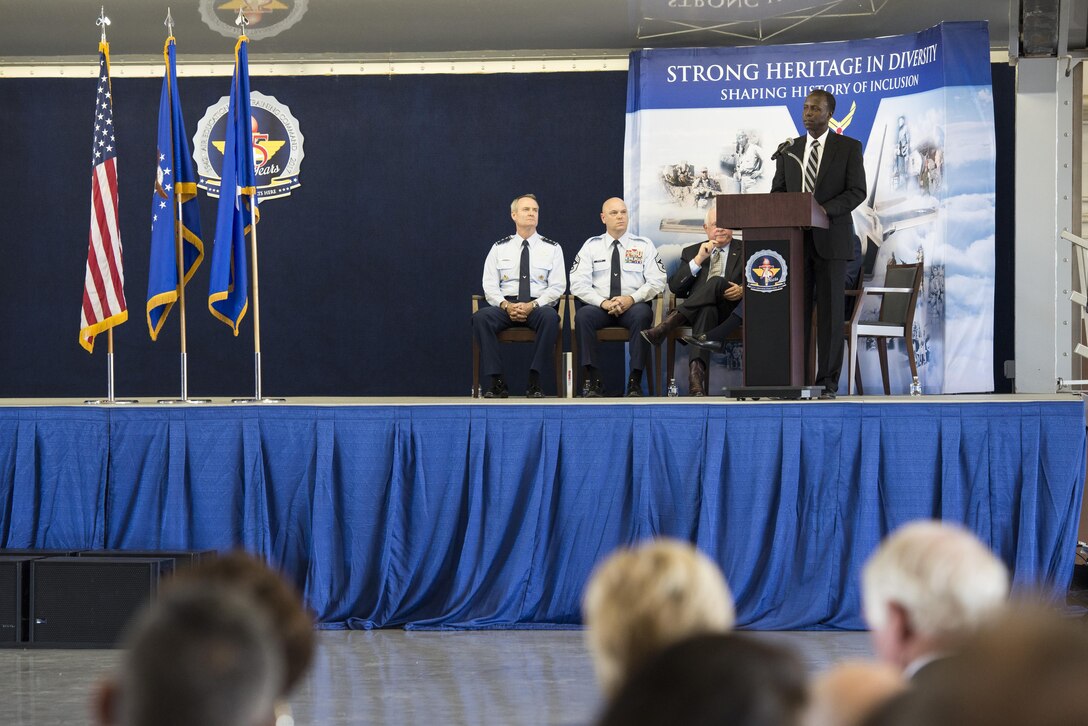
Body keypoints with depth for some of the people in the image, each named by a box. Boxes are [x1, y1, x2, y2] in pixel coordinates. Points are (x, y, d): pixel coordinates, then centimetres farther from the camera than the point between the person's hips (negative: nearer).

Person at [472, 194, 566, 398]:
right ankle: (497, 382, -29)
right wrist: (505, 305, -13)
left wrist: (532, 305, -15)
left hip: (538, 306, -1)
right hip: (505, 306, 1)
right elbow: (490, 286, 7)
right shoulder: (499, 248, 14)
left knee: (550, 316, -38)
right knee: (481, 317, -32)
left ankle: (534, 381, -31)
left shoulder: (552, 249, 11)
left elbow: (557, 287, 2)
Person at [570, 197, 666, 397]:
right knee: (583, 315, -32)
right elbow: (578, 283, 1)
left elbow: (657, 281, 1)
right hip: (600, 307, 1)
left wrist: (632, 299, -16)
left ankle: (635, 382, -33)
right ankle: (592, 382, -31)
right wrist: (603, 302, -15)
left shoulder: (644, 245, 10)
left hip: (633, 306, -1)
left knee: (642, 314, -36)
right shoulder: (591, 246, 11)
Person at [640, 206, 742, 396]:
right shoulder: (691, 252, 25)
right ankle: (696, 373, -56)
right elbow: (675, 287, 10)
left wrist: (742, 290, -13)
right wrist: (698, 260, -1)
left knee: (717, 281, -35)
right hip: (698, 309, 1)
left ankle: (668, 324, -46)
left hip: (728, 312, -1)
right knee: (707, 310, -39)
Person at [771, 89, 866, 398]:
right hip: (796, 240, 3)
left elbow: (857, 192, -7)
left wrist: (824, 209, -22)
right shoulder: (790, 150, 12)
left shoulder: (849, 147, 0)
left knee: (830, 311, -3)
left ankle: (827, 381, 0)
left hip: (831, 239, -3)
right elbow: (777, 193, 10)